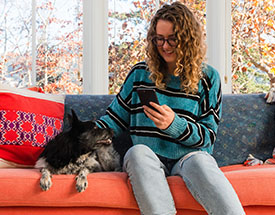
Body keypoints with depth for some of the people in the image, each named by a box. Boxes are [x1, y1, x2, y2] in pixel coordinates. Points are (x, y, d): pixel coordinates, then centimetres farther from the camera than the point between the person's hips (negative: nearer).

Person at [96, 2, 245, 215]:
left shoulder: (207, 77, 7)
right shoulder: (140, 73, 12)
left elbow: (208, 135, 3)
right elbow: (116, 117, 13)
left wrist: (174, 125, -17)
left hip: (190, 156, -1)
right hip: (146, 159, 2)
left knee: (200, 159, -36)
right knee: (138, 150, -34)